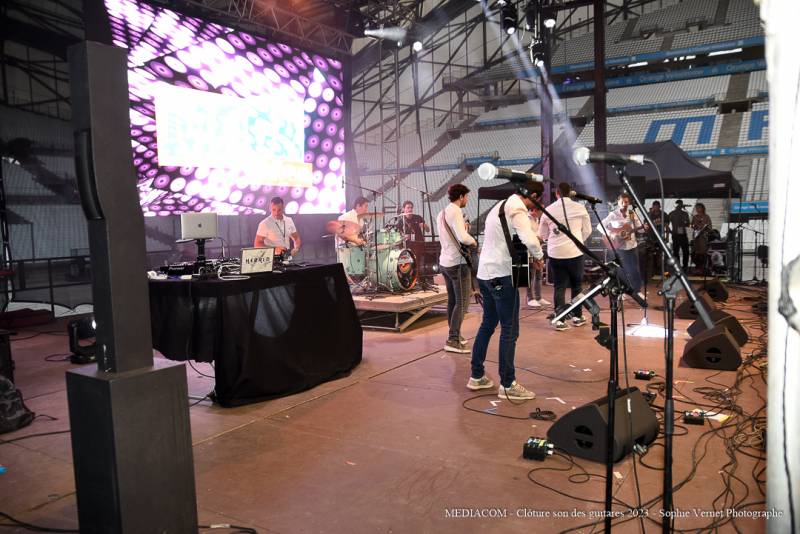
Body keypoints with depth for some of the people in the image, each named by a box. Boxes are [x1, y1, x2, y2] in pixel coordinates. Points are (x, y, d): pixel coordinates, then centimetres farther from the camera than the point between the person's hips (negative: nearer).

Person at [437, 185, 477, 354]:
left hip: (445, 262, 10)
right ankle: (452, 340, -8)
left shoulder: (441, 213, 14)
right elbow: (462, 237, -25)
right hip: (458, 263, -10)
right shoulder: (455, 211, -15)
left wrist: (463, 227, 17)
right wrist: (473, 241, -8)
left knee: (452, 301, 15)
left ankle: (454, 335, 21)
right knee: (462, 303, -6)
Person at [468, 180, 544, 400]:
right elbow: (530, 239, -27)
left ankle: (476, 376, 23)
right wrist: (539, 257, -8)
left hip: (485, 273, 10)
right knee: (510, 330, -3)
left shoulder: (499, 206, 18)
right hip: (502, 275, -9)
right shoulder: (517, 209, -12)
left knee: (487, 324, 17)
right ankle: (507, 385, 2)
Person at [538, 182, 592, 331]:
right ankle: (577, 316, 24)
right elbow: (587, 230, 7)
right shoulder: (580, 208, -2)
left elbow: (542, 235, 9)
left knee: (559, 287, 7)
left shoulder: (548, 210, 1)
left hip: (555, 253, 1)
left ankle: (560, 320, 1)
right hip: (575, 252, -1)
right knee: (576, 285, 16)